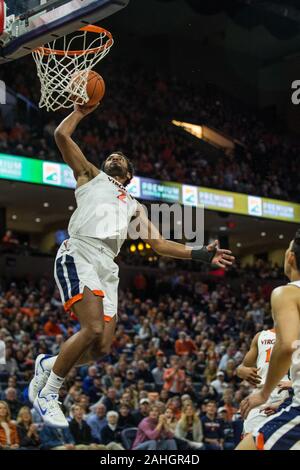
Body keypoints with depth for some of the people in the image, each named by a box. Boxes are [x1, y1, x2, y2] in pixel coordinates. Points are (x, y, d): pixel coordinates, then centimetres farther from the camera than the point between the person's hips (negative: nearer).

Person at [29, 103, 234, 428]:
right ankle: (48, 392, -7)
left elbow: (159, 244, 26)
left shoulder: (133, 206, 33)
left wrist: (200, 254, 16)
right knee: (93, 329, -23)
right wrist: (82, 110, 21)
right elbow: (62, 135, 11)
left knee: (102, 348, -4)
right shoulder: (91, 176, 21)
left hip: (107, 267, 6)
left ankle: (47, 365, 23)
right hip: (79, 255, -6)